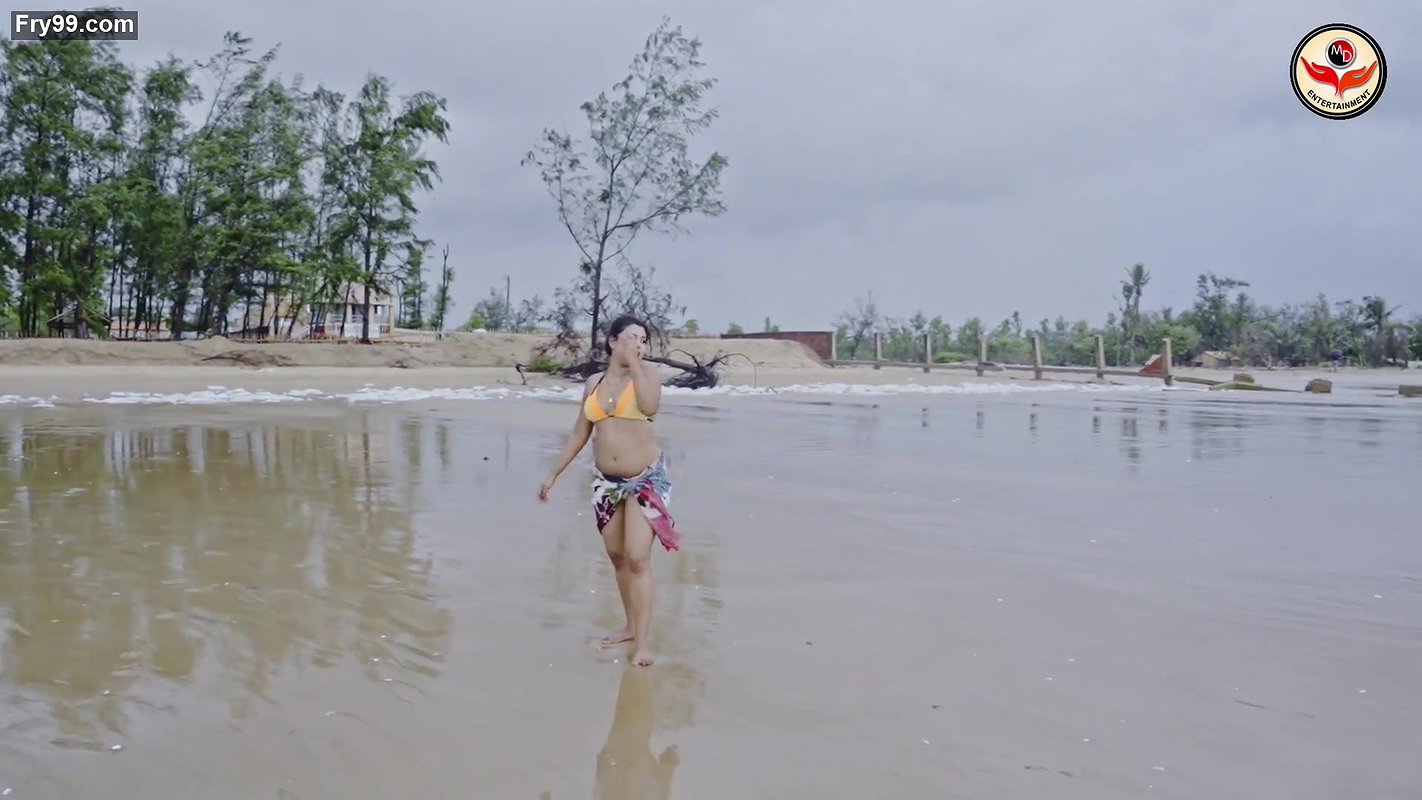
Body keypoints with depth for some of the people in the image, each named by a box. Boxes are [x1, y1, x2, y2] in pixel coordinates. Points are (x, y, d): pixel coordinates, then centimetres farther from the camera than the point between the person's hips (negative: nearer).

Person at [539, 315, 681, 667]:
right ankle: (631, 626, 27)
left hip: (646, 478, -5)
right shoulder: (594, 382, 7)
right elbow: (580, 433, 13)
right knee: (617, 556, 12)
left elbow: (650, 407, -26)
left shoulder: (646, 373, -4)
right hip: (607, 480, 5)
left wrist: (635, 364, -18)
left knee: (638, 558, -11)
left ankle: (642, 643, -6)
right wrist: (553, 474, 13)